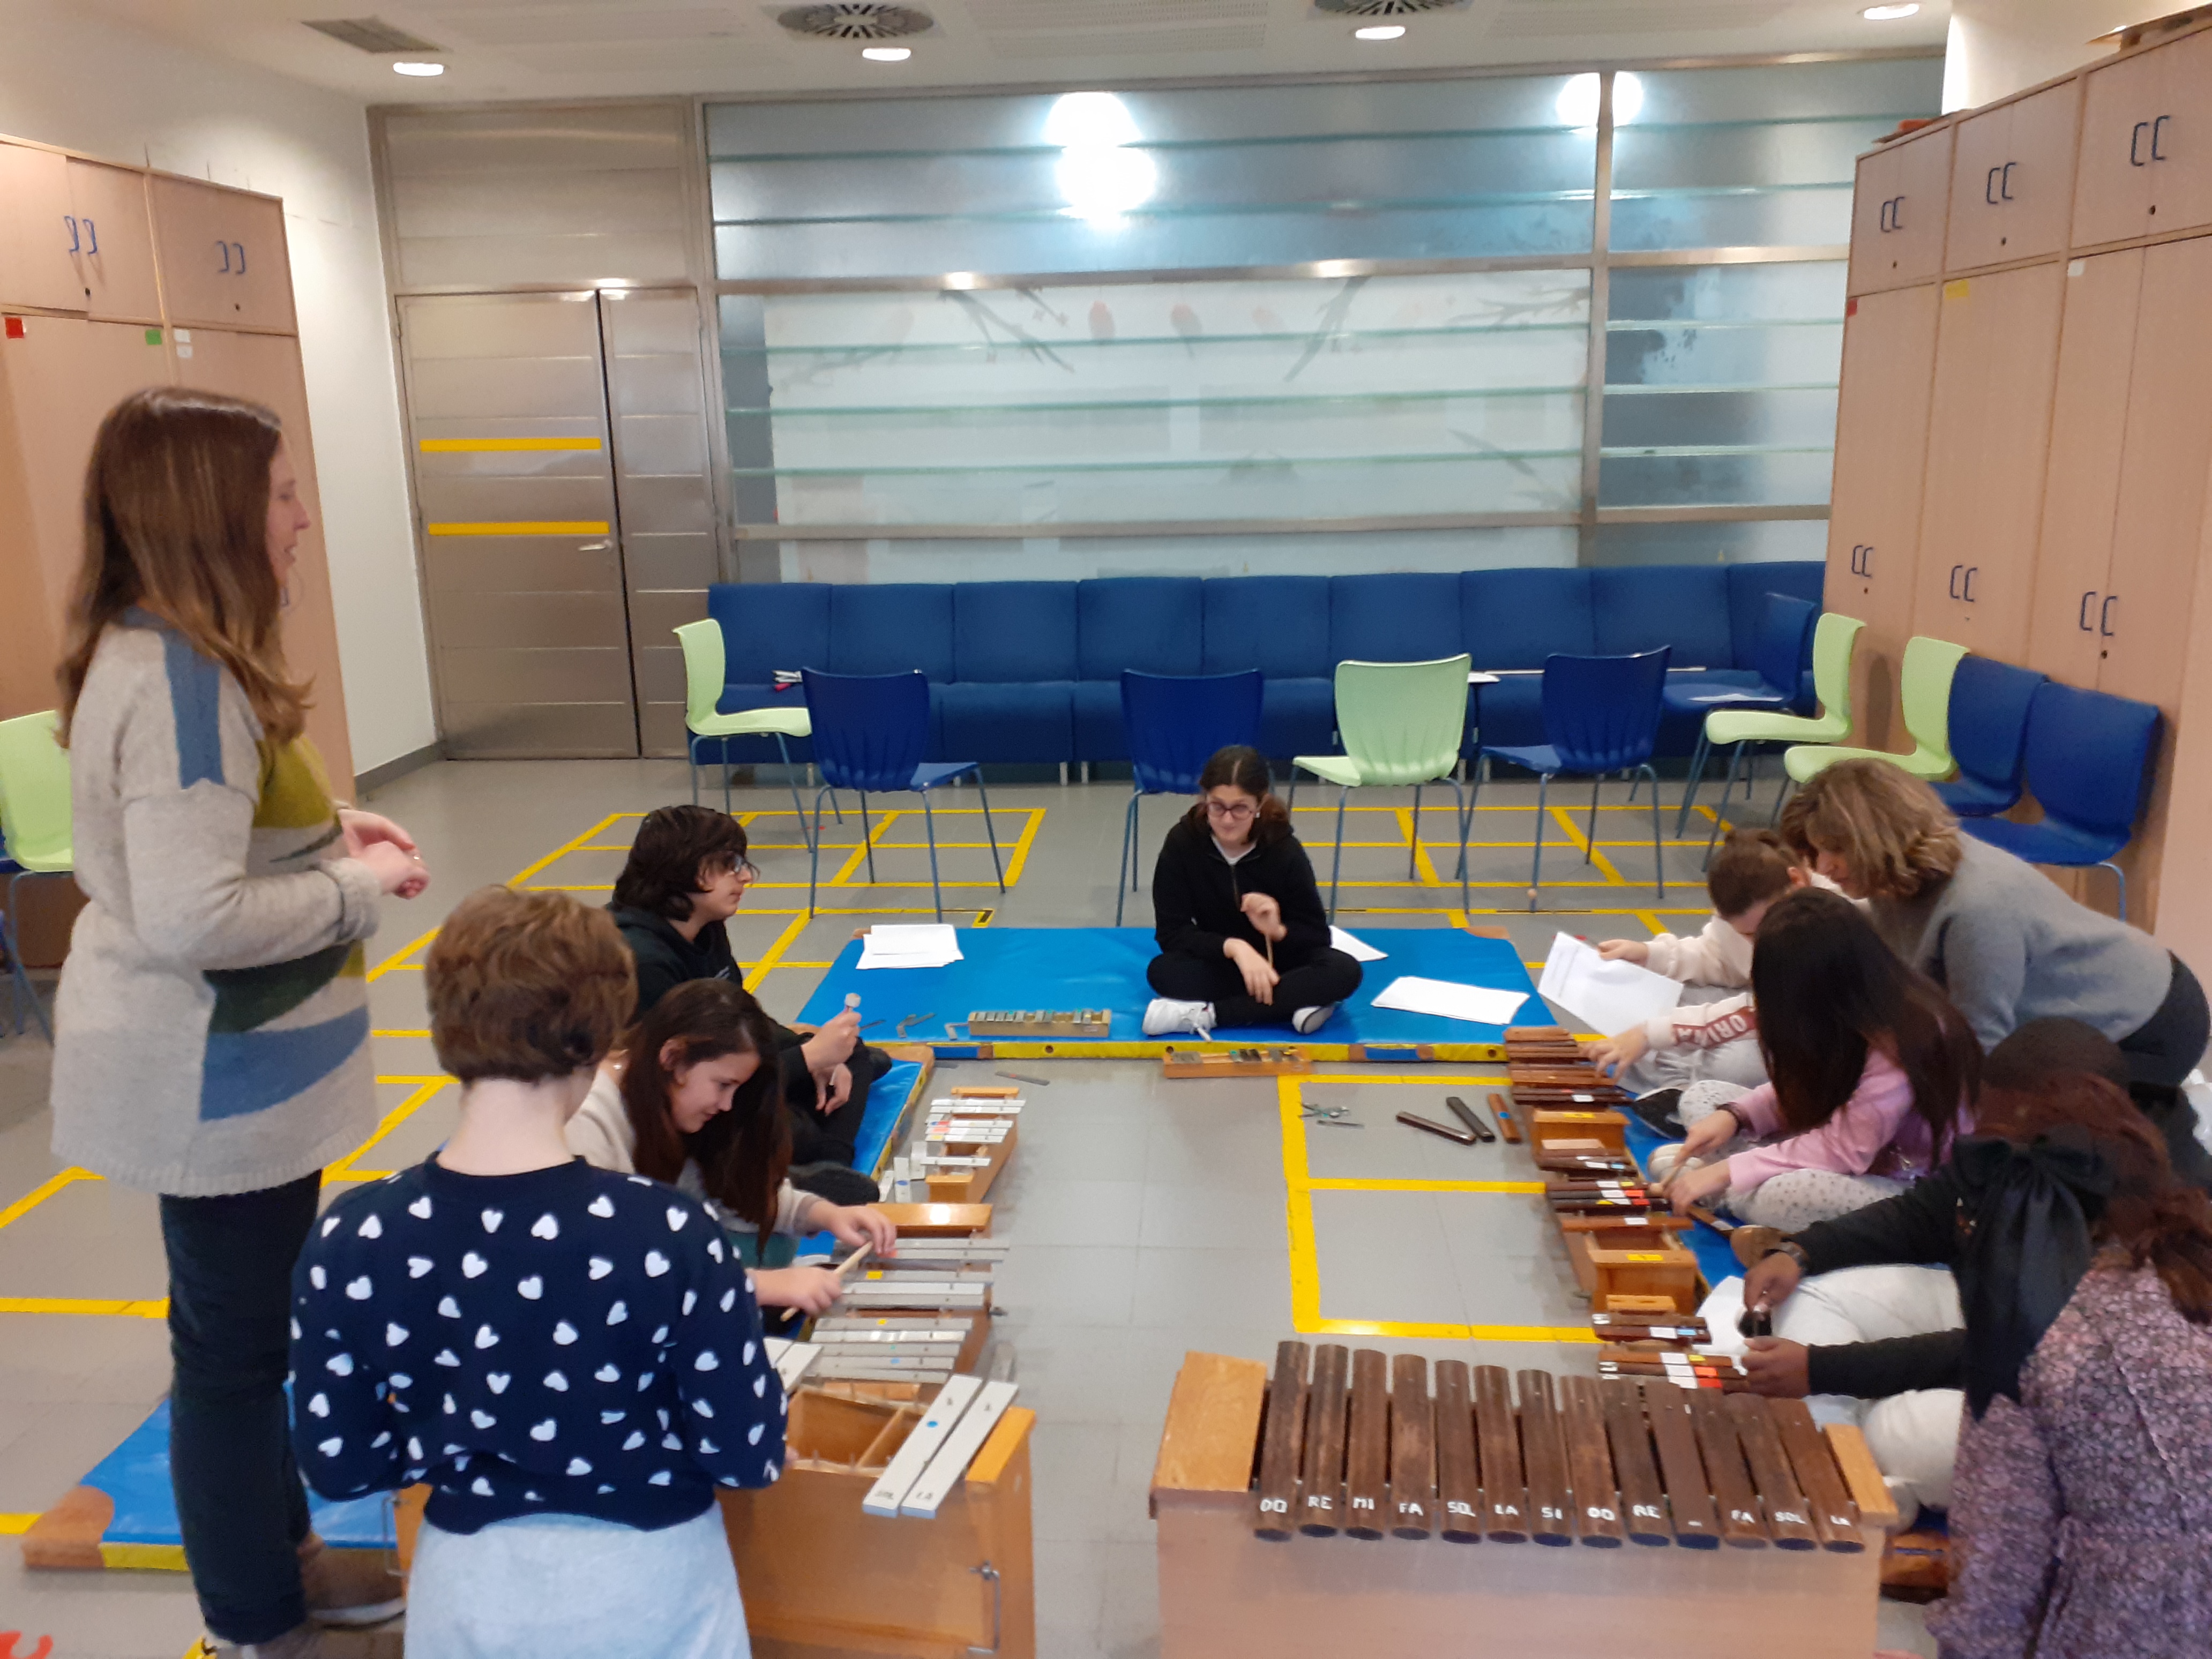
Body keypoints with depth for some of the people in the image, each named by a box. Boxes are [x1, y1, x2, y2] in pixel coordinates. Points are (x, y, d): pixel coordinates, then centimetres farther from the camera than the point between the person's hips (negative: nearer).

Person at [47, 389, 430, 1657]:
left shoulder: (159, 656, 6)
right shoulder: (183, 681, -25)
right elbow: (193, 920, -31)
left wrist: (326, 833, 6)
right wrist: (357, 889, -17)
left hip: (227, 1066, 10)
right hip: (218, 1081, -10)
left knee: (252, 1321, 22)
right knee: (238, 1340, 7)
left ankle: (277, 1555, 41)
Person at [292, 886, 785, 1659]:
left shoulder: (350, 1241, -14)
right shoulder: (666, 1233, -23)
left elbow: (339, 1464, -2)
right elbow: (748, 1456, -13)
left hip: (467, 1593, 2)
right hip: (646, 1582, -2)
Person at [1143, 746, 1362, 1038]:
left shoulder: (1284, 849, -17)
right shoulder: (1183, 842, -18)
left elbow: (1317, 933, -10)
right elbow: (1171, 932, -18)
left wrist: (1278, 932, -31)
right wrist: (1233, 946, -33)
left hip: (1274, 961, 1)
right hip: (1215, 962, -1)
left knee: (1344, 971, -29)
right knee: (1162, 972, -33)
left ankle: (1205, 1014, -32)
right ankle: (1295, 1002, -30)